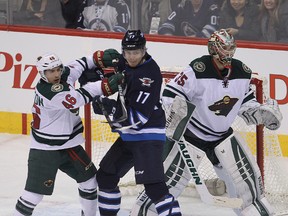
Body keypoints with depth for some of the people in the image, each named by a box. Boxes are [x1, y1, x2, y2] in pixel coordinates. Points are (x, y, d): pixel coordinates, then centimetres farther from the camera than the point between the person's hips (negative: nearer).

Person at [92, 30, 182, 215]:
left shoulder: (150, 73, -22)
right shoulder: (122, 62, 0)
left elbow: (139, 116, -24)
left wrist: (112, 109, -34)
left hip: (148, 134, -9)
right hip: (128, 134, 9)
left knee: (154, 184, -20)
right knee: (106, 175, 17)